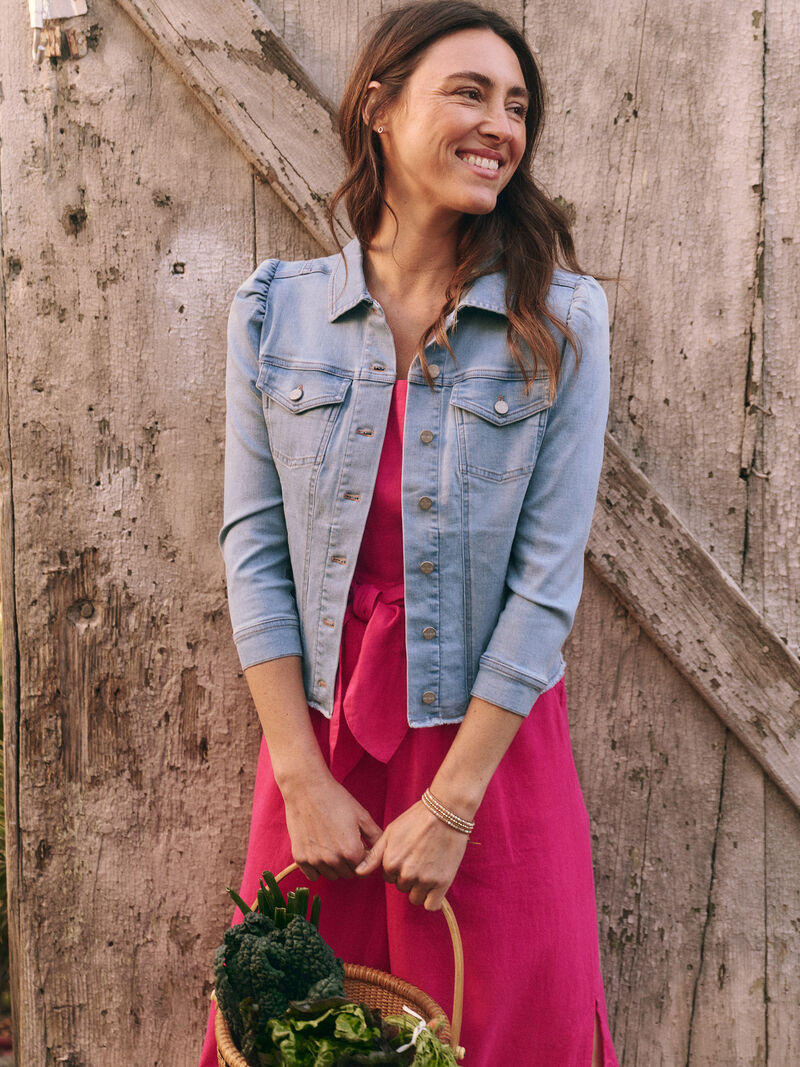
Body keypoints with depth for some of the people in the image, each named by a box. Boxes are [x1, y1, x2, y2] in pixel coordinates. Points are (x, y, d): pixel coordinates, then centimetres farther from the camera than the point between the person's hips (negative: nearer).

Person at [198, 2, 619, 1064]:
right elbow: (254, 548, -4)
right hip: (317, 734, 2)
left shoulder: (562, 321, -7)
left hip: (492, 738, -1)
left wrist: (453, 799, -12)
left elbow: (549, 571, -10)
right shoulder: (275, 310, -3)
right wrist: (304, 781, -7)